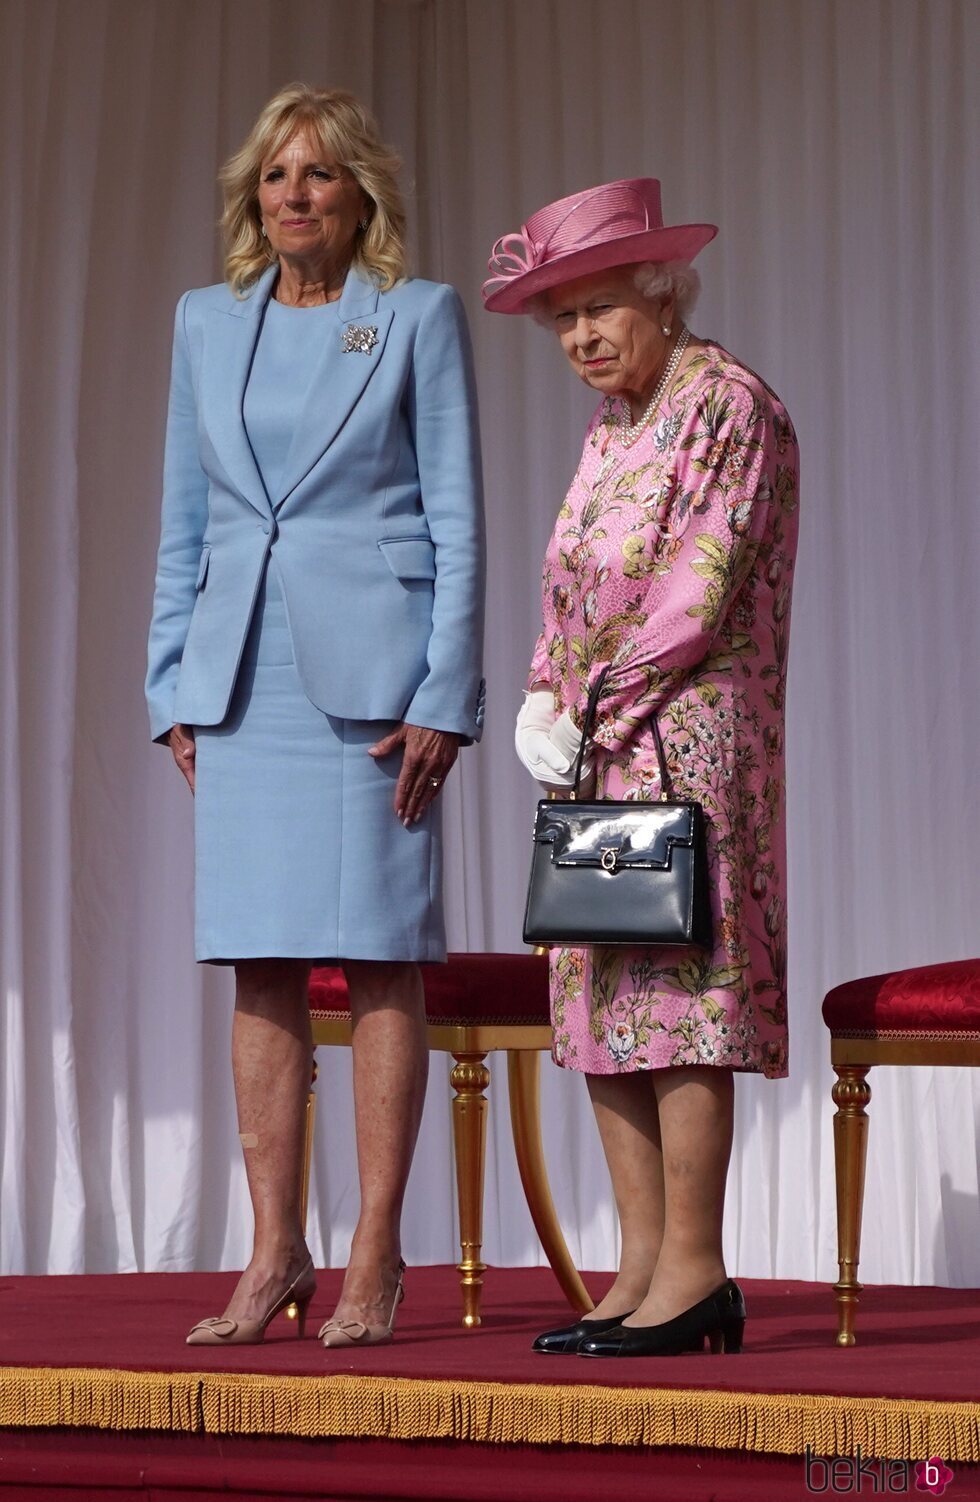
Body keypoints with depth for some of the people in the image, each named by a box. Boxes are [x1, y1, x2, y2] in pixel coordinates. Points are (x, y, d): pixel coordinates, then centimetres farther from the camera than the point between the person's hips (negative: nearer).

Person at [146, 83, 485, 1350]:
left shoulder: (418, 318, 2)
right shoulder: (207, 323, 13)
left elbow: (457, 519, -2)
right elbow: (184, 522, 16)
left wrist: (445, 699, -9)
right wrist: (173, 688, 9)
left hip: (369, 674, -4)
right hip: (243, 682, 4)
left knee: (378, 958, -2)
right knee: (260, 967, 4)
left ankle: (375, 1257, 2)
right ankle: (274, 1254, 9)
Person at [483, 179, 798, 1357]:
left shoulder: (726, 403, -8)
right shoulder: (610, 427, 18)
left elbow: (700, 590, -15)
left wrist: (597, 716, -12)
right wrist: (543, 705, 1)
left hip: (686, 739, -9)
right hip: (600, 755, 9)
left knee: (678, 982, -10)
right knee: (599, 993, 5)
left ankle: (695, 1275, -8)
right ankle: (644, 1266, 7)